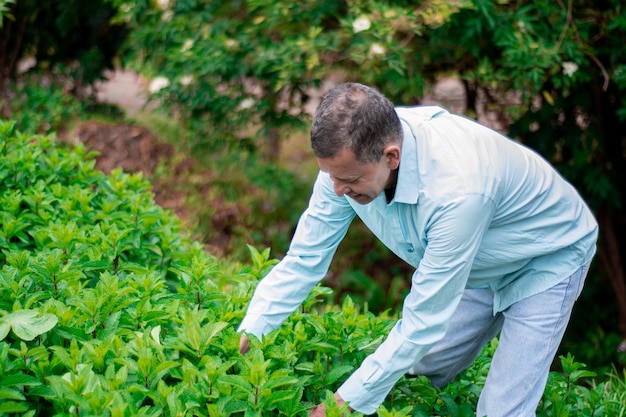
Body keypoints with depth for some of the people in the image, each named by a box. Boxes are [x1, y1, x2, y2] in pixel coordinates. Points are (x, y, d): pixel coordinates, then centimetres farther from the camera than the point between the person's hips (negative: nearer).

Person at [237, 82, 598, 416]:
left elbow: (424, 320, -37)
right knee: (418, 377, 10)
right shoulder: (351, 156, -24)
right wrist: (246, 338, -23)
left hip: (547, 260, -6)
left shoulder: (457, 189, -44)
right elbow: (304, 260, -14)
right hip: (479, 266, 6)